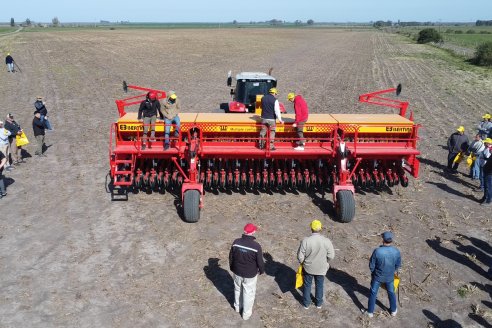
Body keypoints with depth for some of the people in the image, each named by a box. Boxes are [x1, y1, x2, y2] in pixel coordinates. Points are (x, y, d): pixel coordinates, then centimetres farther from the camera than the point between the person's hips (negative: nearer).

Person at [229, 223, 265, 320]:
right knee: (249, 293, 17)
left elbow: (231, 256, -2)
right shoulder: (256, 246, -27)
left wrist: (232, 267, 16)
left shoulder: (236, 242, -16)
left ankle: (237, 307, 49)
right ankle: (246, 314, 32)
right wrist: (262, 270, 6)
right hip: (250, 274, -3)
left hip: (237, 272, 4)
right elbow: (260, 261, -15)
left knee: (238, 289, 27)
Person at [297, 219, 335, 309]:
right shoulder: (326, 241, -22)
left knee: (307, 285, 22)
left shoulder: (305, 241, -25)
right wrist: (326, 262, 9)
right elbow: (331, 256, -11)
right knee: (319, 285, 24)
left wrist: (302, 262, 6)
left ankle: (306, 303, 38)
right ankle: (319, 303, 42)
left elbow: (300, 256, -16)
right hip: (321, 268, 1)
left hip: (308, 268, -1)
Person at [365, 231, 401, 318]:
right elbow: (398, 265, -3)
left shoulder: (377, 251, -29)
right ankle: (393, 310, 45)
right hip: (390, 277, 2)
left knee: (373, 293, 18)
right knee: (391, 293, 26)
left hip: (377, 276, -2)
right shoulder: (396, 251, -21)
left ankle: (370, 312, 32)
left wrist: (373, 272, 5)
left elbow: (371, 265, -17)